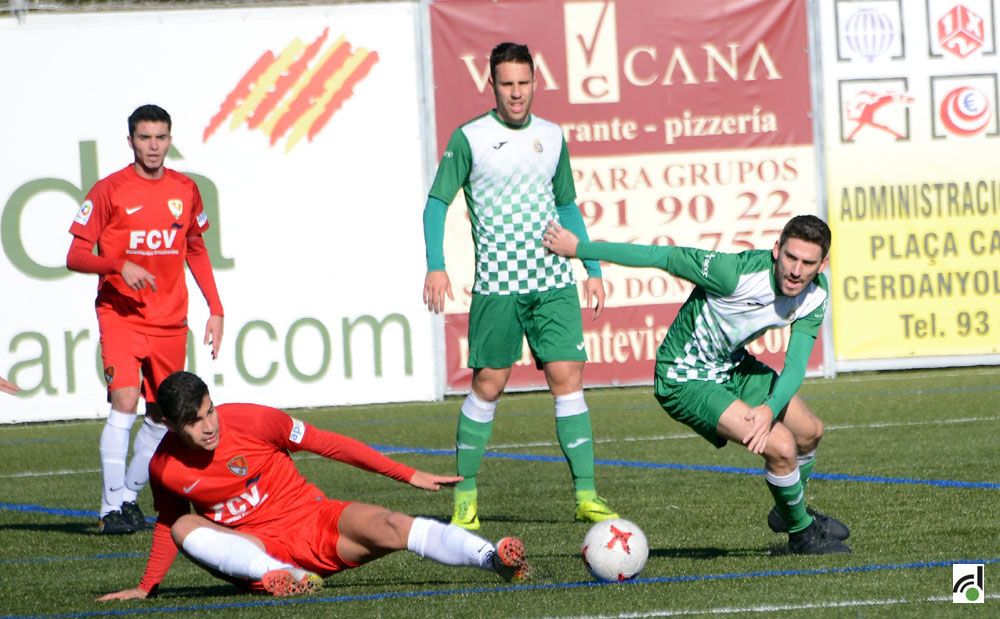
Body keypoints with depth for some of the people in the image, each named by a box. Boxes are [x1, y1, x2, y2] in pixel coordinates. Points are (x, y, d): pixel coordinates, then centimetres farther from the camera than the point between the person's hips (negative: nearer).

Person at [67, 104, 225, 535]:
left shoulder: (185, 190, 7)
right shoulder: (109, 191, -6)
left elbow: (196, 250, 20)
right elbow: (75, 256, -7)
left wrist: (215, 309, 13)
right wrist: (119, 265, -24)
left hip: (170, 320, 5)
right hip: (120, 315, -5)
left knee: (161, 415, 7)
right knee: (124, 401, -19)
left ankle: (130, 495, 22)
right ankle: (113, 507, -15)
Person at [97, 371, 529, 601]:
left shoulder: (250, 420, -13)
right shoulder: (165, 469, -5)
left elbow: (327, 443, -6)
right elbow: (168, 523, 16)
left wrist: (410, 475, -3)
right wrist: (145, 589, 18)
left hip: (318, 523, -2)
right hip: (256, 547, 2)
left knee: (391, 528, -30)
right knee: (185, 529, -23)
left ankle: (492, 557, -49)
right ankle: (282, 577, -40)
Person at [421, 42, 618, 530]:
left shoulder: (552, 137, 11)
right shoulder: (470, 139, -2)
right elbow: (437, 202, 0)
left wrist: (593, 269, 15)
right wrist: (435, 266, -13)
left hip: (554, 282, 3)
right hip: (496, 286, -3)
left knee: (568, 379, -6)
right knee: (487, 387, 1)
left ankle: (586, 495, -7)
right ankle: (465, 497, 14)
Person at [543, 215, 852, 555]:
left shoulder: (816, 294, -14)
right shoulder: (735, 272, -34)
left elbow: (796, 364, -18)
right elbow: (660, 257, -26)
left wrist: (771, 408, -39)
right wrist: (578, 248, -19)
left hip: (733, 365, 8)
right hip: (686, 379, -8)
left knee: (810, 432, 19)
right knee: (781, 446, -19)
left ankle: (789, 511, 49)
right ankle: (803, 533, 9)